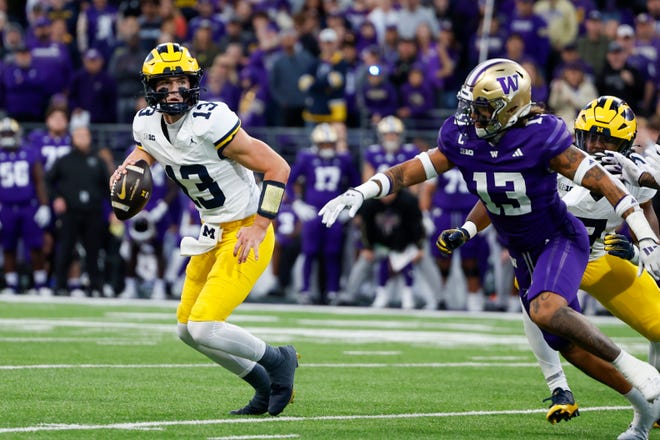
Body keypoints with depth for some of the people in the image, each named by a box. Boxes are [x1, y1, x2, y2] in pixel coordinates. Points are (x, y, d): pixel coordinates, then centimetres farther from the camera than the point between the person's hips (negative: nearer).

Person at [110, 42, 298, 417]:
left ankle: (278, 360, 8)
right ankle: (267, 387, 27)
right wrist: (129, 169, 1)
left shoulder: (210, 123, -25)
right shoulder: (147, 124, -2)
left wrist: (259, 226, -22)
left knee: (204, 327, -16)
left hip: (246, 233, -9)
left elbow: (278, 167, -21)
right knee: (188, 329, 13)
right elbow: (144, 150, 24)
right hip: (214, 233, 9)